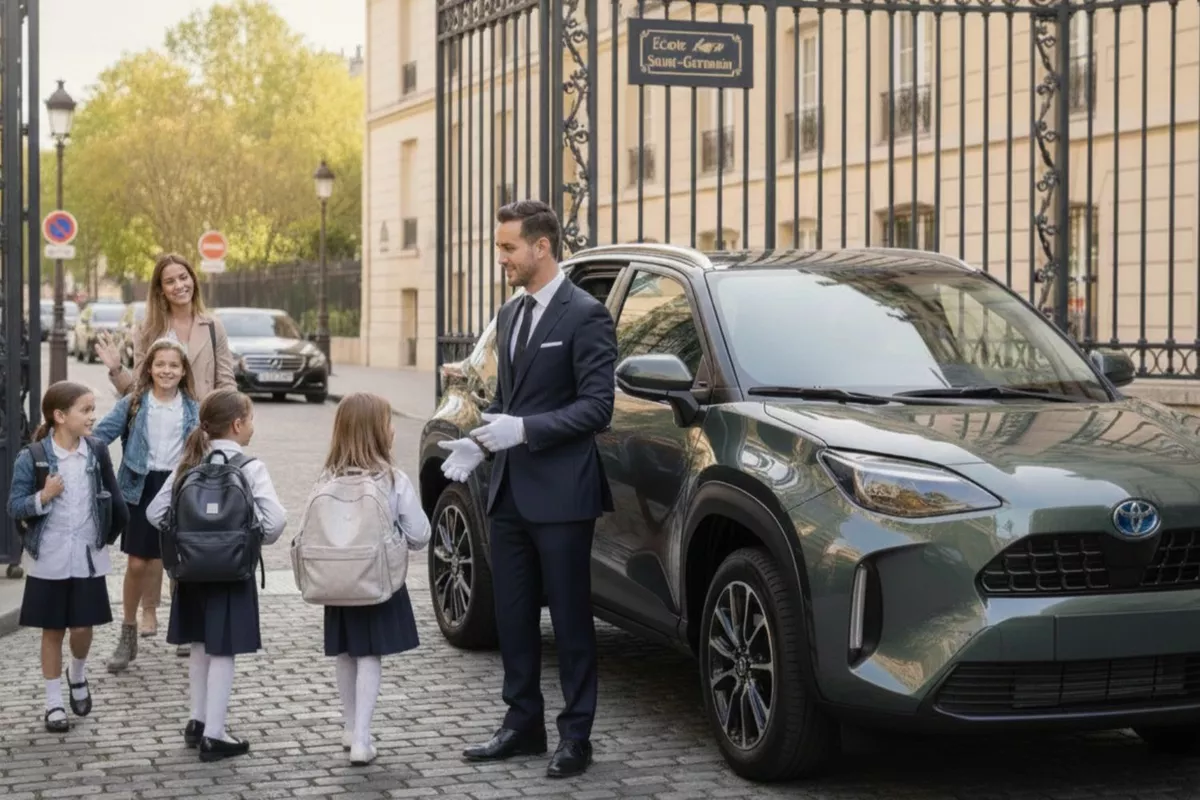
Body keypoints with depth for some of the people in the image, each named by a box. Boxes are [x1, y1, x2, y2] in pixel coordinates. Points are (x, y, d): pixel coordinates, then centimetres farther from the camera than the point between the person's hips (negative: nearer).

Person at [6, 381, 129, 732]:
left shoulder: (97, 453, -1)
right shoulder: (32, 458, -10)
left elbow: (114, 501, 9)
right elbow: (14, 507, -10)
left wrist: (106, 536, 9)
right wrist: (43, 497, -25)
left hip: (87, 559, 2)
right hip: (49, 561, -2)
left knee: (82, 627, 5)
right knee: (53, 631, 7)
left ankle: (78, 676, 36)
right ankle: (54, 703, 19)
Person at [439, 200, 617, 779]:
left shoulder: (585, 316, -10)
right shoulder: (510, 315, 14)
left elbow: (596, 406, -16)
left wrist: (524, 430, -23)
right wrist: (478, 443, 3)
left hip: (560, 492, -8)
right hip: (510, 490, 8)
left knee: (570, 617, 2)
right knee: (512, 614, 13)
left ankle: (576, 736, 11)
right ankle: (523, 725, 25)